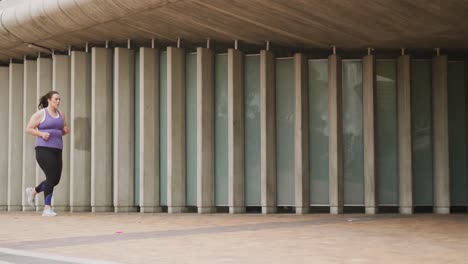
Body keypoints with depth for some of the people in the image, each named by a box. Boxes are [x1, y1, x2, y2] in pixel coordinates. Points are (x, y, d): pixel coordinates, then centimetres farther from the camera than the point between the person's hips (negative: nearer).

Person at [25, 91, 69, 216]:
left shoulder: (61, 114, 15)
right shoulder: (40, 114, -2)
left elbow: (63, 130, 24)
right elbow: (28, 129, -2)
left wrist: (66, 130, 0)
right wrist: (41, 133, -18)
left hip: (57, 150, 7)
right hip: (44, 149, -7)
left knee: (56, 180, 6)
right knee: (51, 178, -15)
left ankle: (33, 191, 31)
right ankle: (47, 209, -8)